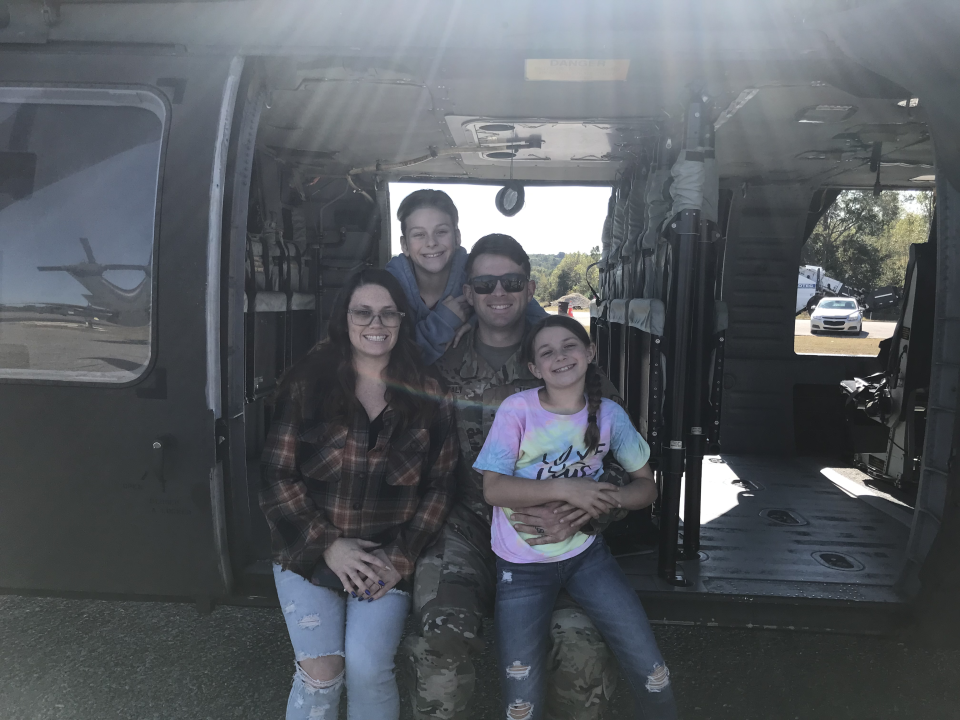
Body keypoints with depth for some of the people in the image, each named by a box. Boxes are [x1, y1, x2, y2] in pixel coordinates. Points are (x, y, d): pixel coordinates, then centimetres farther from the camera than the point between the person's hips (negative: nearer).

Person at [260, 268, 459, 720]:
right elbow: (278, 475, -3)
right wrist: (328, 546, -10)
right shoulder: (308, 383, -2)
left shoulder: (428, 398, 2)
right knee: (321, 671, -15)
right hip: (308, 550, 0)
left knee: (369, 669, -17)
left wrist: (400, 556, -7)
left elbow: (439, 488, 3)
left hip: (388, 559, 0)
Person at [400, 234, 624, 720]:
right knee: (442, 647, -27)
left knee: (586, 652, -22)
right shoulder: (441, 367, 7)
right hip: (464, 526, 0)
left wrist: (578, 517, -13)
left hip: (548, 534, 1)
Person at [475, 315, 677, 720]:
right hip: (522, 565, -2)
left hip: (586, 554, 2)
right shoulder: (517, 410, -14)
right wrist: (566, 489, -25)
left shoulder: (609, 414, -6)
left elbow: (646, 486, 2)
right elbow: (493, 489, -17)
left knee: (651, 672, -1)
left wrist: (605, 499, -18)